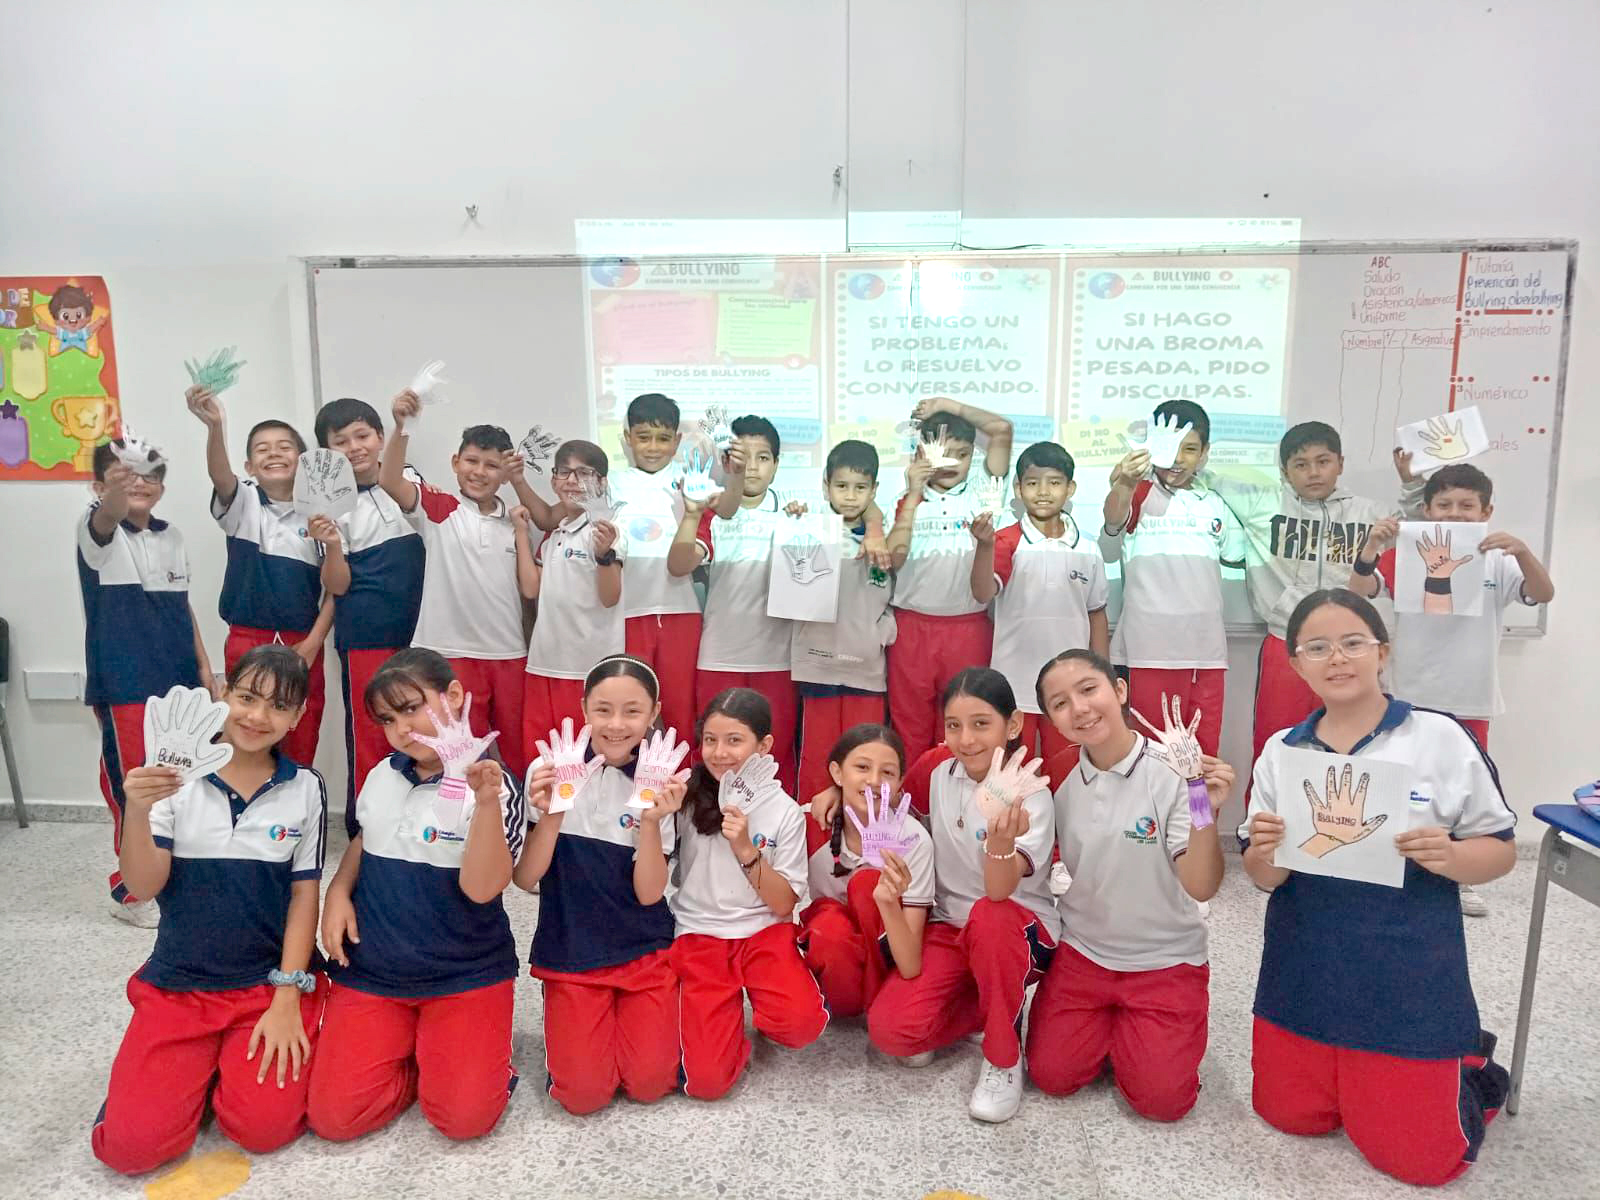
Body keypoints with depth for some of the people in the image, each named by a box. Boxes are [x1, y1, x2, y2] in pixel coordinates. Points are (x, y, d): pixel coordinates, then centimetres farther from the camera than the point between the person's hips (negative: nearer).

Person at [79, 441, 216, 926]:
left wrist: (204, 668, 11)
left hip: (177, 678, 6)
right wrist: (115, 490, -56)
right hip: (124, 684, -5)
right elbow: (108, 517, -33)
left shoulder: (171, 537, 11)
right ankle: (132, 890, 14)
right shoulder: (98, 531, -7)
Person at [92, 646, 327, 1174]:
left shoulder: (306, 789, -4)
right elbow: (143, 887, -11)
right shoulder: (174, 777, -6)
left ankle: (242, 1055, 15)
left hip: (272, 980, 0)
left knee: (264, 1127, -17)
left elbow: (304, 895, -2)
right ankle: (201, 1059, 18)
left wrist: (287, 999, -8)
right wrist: (136, 812, -30)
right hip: (178, 981, 1)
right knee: (130, 1144, -11)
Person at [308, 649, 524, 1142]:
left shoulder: (494, 787, -15)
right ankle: (409, 1048, 19)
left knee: (465, 1117, -17)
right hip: (371, 971, 5)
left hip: (463, 976, -4)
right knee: (333, 1116, -7)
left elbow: (480, 888, -26)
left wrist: (486, 802, -39)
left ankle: (445, 1049, 15)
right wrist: (338, 892, 1)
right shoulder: (381, 777, 2)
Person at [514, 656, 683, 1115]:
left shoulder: (658, 785, -7)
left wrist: (651, 820, -26)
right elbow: (525, 878, -10)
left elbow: (649, 893, -11)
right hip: (570, 951, 0)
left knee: (649, 1085, -7)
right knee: (583, 1094, -10)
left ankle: (631, 1015, 23)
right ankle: (572, 1023, 21)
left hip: (644, 951, 1)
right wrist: (549, 813, -27)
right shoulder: (549, 770, -9)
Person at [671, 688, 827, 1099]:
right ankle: (725, 1010, 14)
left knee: (801, 1023, -29)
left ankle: (756, 1000, 5)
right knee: (707, 1078, -17)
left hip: (763, 931, 0)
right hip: (698, 933, 0)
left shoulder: (785, 811, -3)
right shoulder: (687, 796, -1)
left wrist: (746, 850, -17)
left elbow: (785, 904, -4)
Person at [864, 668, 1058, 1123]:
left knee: (988, 916, -40)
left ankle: (1003, 1058, -16)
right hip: (949, 929, 3)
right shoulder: (937, 769, -5)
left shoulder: (1029, 796, -18)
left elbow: (1000, 891, -35)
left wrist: (1002, 837, -57)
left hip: (1021, 933, -3)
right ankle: (980, 1011, 7)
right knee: (890, 1029, -24)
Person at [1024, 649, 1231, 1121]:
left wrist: (1206, 814, -41)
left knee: (1161, 1097, -9)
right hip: (1083, 954, 3)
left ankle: (1135, 1029, 21)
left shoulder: (1173, 773, -19)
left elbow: (1201, 887, -24)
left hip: (1166, 960, -3)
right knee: (1052, 1075, -2)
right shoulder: (1066, 789, -6)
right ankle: (1106, 1022, 26)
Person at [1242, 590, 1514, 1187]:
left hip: (1410, 975, -3)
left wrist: (1449, 856, -24)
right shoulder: (1281, 752, 0)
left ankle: (1469, 1063, 32)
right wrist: (1266, 854, -21)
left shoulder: (1440, 737, -9)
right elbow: (1262, 879, 2)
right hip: (1305, 972, 4)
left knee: (1416, 1157, 3)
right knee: (1288, 1115, 13)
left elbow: (1501, 851, -2)